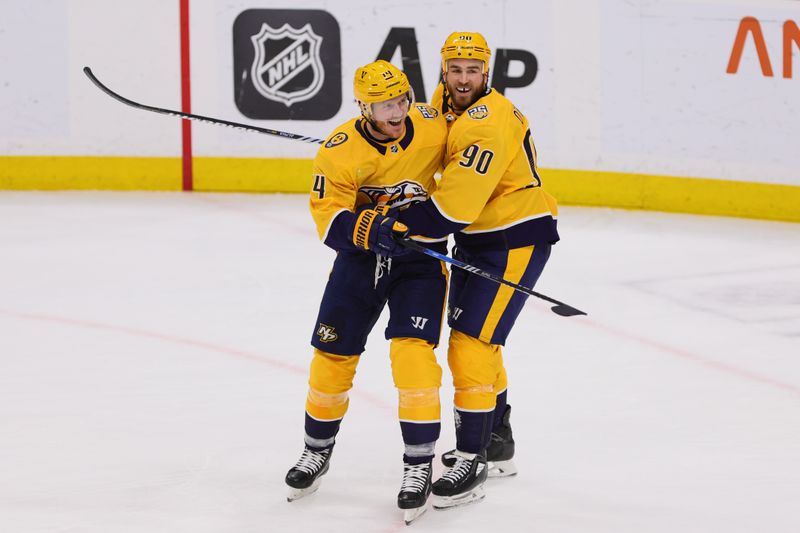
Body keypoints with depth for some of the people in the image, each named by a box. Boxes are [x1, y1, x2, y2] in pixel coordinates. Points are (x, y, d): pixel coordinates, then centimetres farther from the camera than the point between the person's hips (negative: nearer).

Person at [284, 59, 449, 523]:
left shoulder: (431, 126, -14)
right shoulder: (340, 151, -19)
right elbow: (329, 219, -23)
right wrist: (375, 229, -39)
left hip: (419, 257, -1)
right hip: (361, 256, 1)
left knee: (413, 351, -18)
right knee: (333, 352, 4)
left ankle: (420, 464, -9)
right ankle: (318, 450, 29)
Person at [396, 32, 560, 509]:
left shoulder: (488, 126, -27)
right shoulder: (445, 101, 2)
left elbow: (452, 208, -33)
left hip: (517, 240, -10)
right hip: (477, 236, 10)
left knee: (471, 343, -14)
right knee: (473, 339, 22)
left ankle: (473, 461, -9)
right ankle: (498, 443, 39)